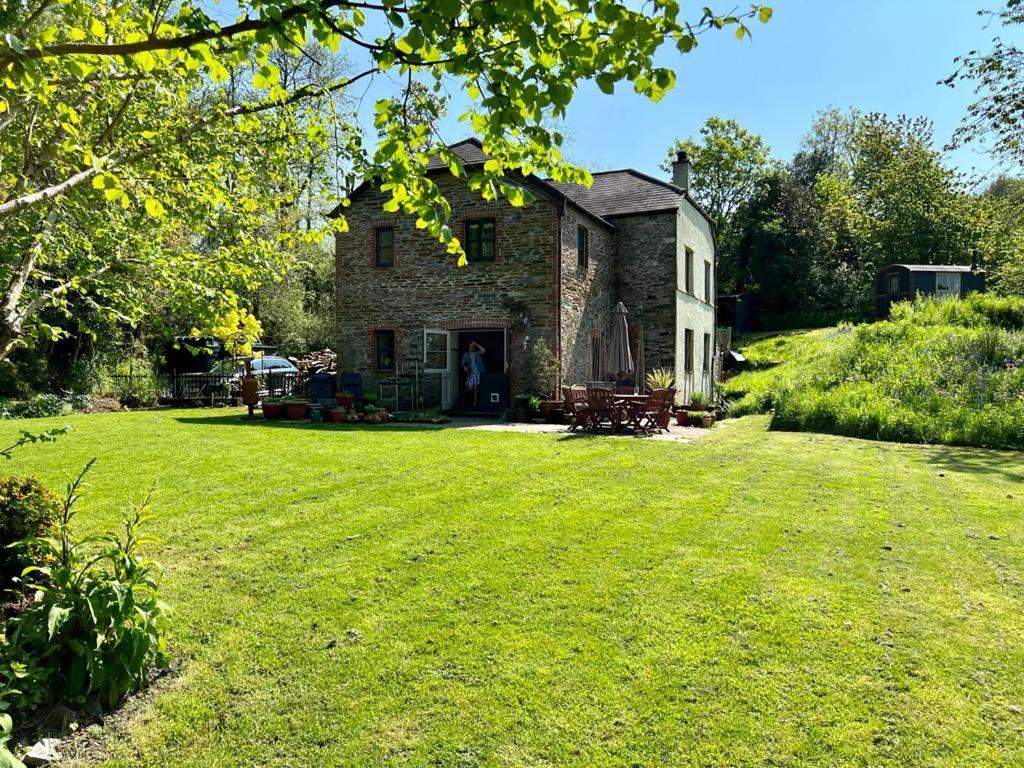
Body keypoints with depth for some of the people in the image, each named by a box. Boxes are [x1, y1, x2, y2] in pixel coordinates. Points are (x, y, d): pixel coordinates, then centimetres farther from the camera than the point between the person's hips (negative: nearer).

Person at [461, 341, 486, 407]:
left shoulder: (478, 353, 5)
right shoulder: (466, 355, 9)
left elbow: (484, 350, -13)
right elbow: (463, 363, 9)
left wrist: (476, 344, -8)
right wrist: (464, 367, -14)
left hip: (478, 373, -1)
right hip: (470, 374, 1)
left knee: (475, 388, -2)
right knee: (470, 388, -7)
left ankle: (475, 402, 10)